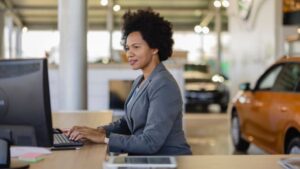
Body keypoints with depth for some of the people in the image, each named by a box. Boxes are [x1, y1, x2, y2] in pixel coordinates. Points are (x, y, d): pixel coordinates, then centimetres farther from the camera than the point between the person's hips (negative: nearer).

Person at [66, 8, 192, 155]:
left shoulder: (163, 85, -18)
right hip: (146, 158, 7)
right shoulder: (140, 81, 10)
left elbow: (150, 143, -24)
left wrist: (104, 138, -21)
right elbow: (128, 122, 17)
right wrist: (99, 131, -1)